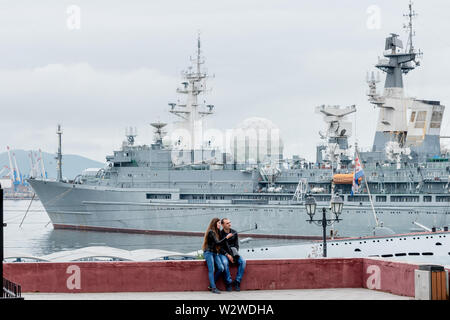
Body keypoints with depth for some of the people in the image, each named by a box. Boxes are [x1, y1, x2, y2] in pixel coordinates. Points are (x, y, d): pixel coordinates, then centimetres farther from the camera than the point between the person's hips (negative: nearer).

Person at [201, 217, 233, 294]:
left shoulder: (217, 232, 17)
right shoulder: (211, 232, -10)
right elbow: (217, 242, -18)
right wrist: (226, 237, -21)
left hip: (215, 253, 8)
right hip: (208, 252, -8)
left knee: (221, 268, -8)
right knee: (211, 270, -14)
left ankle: (211, 285, 0)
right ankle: (213, 288, -17)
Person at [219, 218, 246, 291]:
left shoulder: (234, 233, 8)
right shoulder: (220, 234, -4)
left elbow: (237, 245, 7)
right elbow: (220, 247, -8)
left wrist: (234, 255, -11)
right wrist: (227, 255, -19)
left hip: (233, 253, 4)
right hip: (223, 254, -4)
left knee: (243, 261, -23)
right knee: (225, 263, -36)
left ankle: (237, 281, -19)